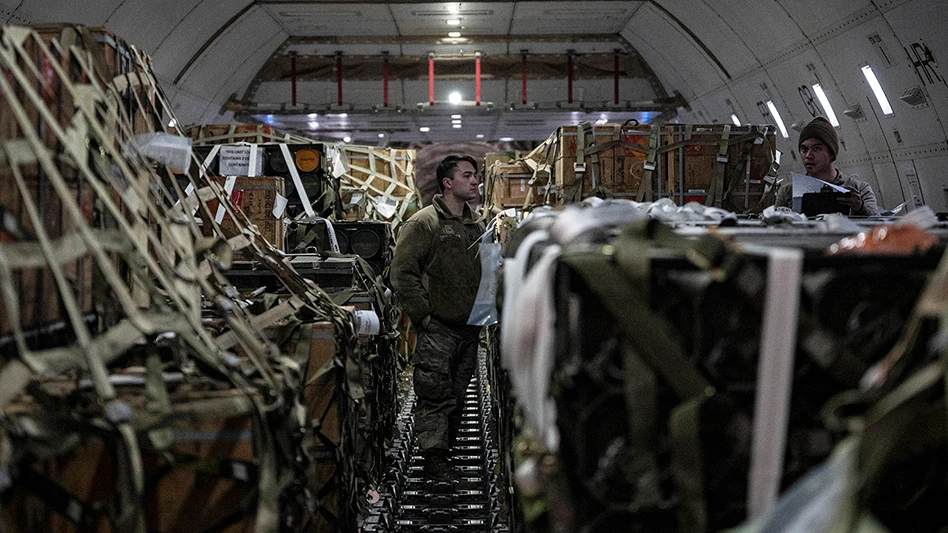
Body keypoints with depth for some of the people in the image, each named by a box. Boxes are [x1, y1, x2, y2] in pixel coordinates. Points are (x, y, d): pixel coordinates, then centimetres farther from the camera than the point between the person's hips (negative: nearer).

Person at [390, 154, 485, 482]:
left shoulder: (476, 227, 15)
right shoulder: (423, 224, -7)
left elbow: (487, 273, 26)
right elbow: (402, 273, -13)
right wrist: (423, 315, -15)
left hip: (469, 328, 7)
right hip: (437, 328, -7)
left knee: (458, 396, 12)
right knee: (435, 395, -7)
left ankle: (446, 449, 24)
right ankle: (434, 458, 0)